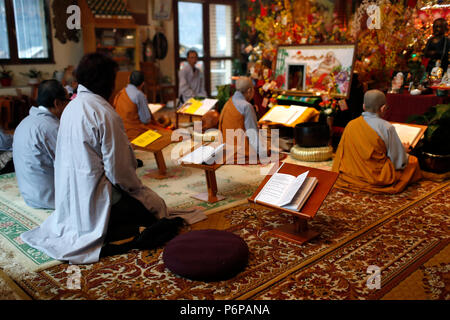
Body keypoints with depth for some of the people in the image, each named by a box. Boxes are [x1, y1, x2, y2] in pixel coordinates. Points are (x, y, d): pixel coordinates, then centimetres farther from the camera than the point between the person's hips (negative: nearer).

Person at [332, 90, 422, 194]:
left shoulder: (350, 125, -4)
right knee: (413, 160, 19)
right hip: (378, 177, -5)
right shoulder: (387, 128, -17)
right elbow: (399, 162, -9)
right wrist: (403, 150, 15)